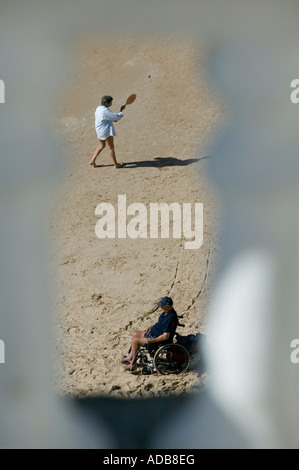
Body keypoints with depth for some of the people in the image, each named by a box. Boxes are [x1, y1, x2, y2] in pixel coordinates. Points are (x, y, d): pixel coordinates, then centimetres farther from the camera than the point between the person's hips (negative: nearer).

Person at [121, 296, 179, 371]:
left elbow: (166, 336, -31)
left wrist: (152, 341, -25)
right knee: (135, 334, 16)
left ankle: (133, 363, -1)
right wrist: (151, 327, 8)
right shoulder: (166, 312, 1)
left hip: (160, 340, -11)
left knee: (135, 340, -12)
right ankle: (130, 357, 23)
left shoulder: (170, 318, -30)